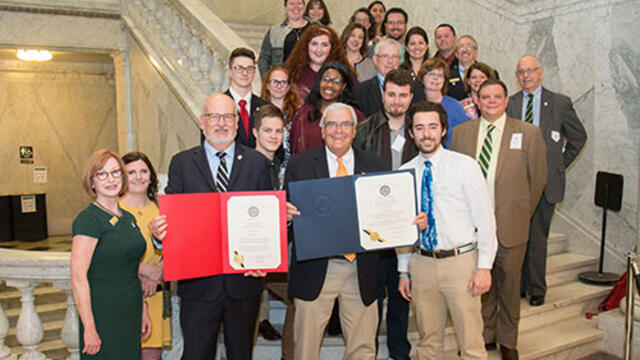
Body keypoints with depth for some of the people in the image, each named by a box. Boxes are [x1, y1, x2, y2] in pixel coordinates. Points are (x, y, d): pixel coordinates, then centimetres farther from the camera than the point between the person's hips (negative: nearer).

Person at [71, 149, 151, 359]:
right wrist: (90, 329, -20)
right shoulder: (88, 219, -13)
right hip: (103, 316, -7)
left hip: (131, 314, 7)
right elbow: (78, 277, -18)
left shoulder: (128, 218, 10)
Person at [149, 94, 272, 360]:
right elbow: (171, 214, 1)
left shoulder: (256, 162, 4)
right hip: (198, 284, -1)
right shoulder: (181, 163, 4)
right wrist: (159, 231, -22)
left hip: (244, 280, 1)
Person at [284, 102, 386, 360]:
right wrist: (285, 212, -21)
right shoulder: (300, 164, 2)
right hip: (315, 268, -1)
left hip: (361, 269, 2)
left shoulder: (373, 165, 7)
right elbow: (287, 209, 1)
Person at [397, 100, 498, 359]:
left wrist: (484, 267, -9)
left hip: (460, 261, -3)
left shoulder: (464, 165, -4)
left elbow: (485, 217, -4)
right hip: (421, 263, 3)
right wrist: (403, 270, 11)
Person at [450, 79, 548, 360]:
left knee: (508, 284, 11)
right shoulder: (461, 132, 5)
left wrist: (522, 213, 6)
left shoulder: (528, 133, 0)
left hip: (510, 225, -1)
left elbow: (538, 177, 5)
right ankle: (484, 336, 32)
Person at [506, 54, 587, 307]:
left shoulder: (560, 103, 3)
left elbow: (579, 137, 13)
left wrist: (561, 164, 8)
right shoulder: (509, 103, 6)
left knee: (537, 237, 3)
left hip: (545, 181, -1)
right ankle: (519, 285, 20)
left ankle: (537, 289, 18)